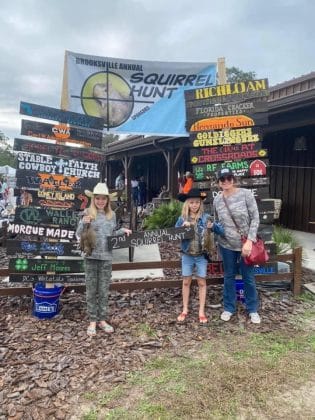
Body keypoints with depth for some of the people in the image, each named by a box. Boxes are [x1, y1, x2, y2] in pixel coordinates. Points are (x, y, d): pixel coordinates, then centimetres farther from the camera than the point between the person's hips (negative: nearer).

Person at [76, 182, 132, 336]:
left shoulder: (112, 214, 8)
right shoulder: (88, 213, -4)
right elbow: (79, 234, -5)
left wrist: (122, 230, 4)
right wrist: (84, 223, -22)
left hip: (106, 257, 3)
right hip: (91, 256, -3)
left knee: (104, 290, 10)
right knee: (91, 290, 7)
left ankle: (102, 320, 23)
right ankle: (92, 321, 18)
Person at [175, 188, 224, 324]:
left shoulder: (205, 217, -7)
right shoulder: (182, 218, -4)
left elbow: (221, 231, -8)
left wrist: (213, 226, -29)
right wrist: (183, 227, -22)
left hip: (201, 255, -1)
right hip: (187, 255, 1)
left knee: (201, 282, 7)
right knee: (186, 282, 11)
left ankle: (201, 312, 20)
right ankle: (185, 310, 25)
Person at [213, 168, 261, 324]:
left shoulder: (245, 194, -11)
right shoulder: (217, 200, -1)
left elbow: (255, 218, -11)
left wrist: (249, 241, -17)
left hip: (245, 244, -2)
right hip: (226, 245, 2)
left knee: (248, 277, 10)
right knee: (229, 277, 14)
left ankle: (252, 309, 28)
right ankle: (229, 308, 31)